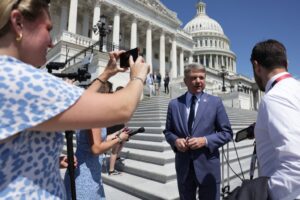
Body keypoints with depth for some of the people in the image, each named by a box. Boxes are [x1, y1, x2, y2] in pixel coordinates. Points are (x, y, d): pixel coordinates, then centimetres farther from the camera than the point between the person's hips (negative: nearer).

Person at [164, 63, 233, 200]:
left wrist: (205, 140, -16)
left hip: (207, 165, -1)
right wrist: (175, 140, -13)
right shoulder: (174, 104, 0)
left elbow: (227, 133, -1)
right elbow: (168, 131, 8)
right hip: (183, 165, 2)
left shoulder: (215, 102, -3)